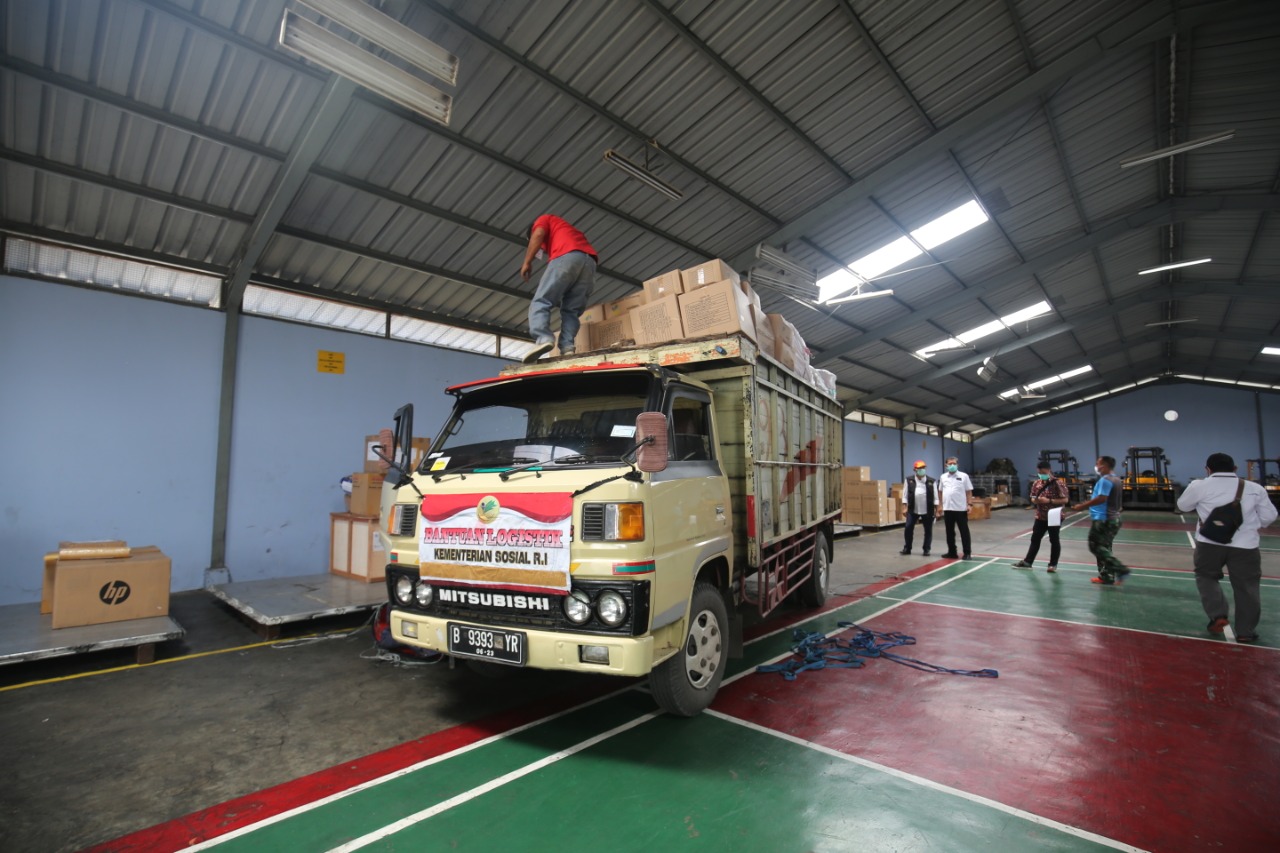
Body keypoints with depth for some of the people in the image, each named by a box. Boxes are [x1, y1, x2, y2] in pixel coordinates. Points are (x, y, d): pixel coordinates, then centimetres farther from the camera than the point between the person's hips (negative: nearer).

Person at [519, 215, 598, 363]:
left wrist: (527, 262, 6)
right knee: (571, 310, 4)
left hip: (567, 256, -6)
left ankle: (543, 339, -31)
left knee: (541, 301, -9)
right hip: (589, 261, 6)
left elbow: (537, 235, 6)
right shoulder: (566, 229, 46)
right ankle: (567, 347, -17)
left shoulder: (544, 219, 28)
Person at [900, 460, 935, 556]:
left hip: (928, 511, 0)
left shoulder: (931, 481, 1)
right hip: (913, 510, 0)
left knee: (928, 530, 7)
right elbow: (905, 495, 2)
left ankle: (926, 550, 19)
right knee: (908, 529, 0)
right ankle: (907, 548, 14)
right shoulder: (909, 481, 1)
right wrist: (905, 508, -3)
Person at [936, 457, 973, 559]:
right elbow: (940, 492, 14)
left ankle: (967, 553, 7)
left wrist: (969, 504, -8)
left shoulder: (964, 476, -1)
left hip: (961, 508, -4)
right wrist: (940, 505, 11)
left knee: (964, 531, 1)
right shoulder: (943, 477, 8)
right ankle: (952, 552, 20)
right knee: (950, 532, 10)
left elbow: (969, 491, -1)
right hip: (947, 509, 4)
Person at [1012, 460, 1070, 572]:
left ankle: (1053, 564, 18)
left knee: (1054, 540, 7)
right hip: (1040, 516, 6)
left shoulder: (1058, 483, -14)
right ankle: (1027, 561, 16)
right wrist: (1034, 500, -10)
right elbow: (1032, 497, 13)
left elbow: (1065, 499, -17)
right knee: (1035, 539, 10)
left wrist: (1049, 501, -24)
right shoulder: (1036, 483, 4)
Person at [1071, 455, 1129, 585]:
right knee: (1103, 548, 14)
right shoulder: (1115, 479, 16)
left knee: (1096, 547, -5)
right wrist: (1088, 504, 17)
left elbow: (1101, 498, -26)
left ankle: (1120, 569, -9)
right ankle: (1106, 577, 16)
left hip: (1103, 519, -10)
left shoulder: (1105, 480, -16)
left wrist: (1082, 506, -20)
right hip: (1113, 518, 10)